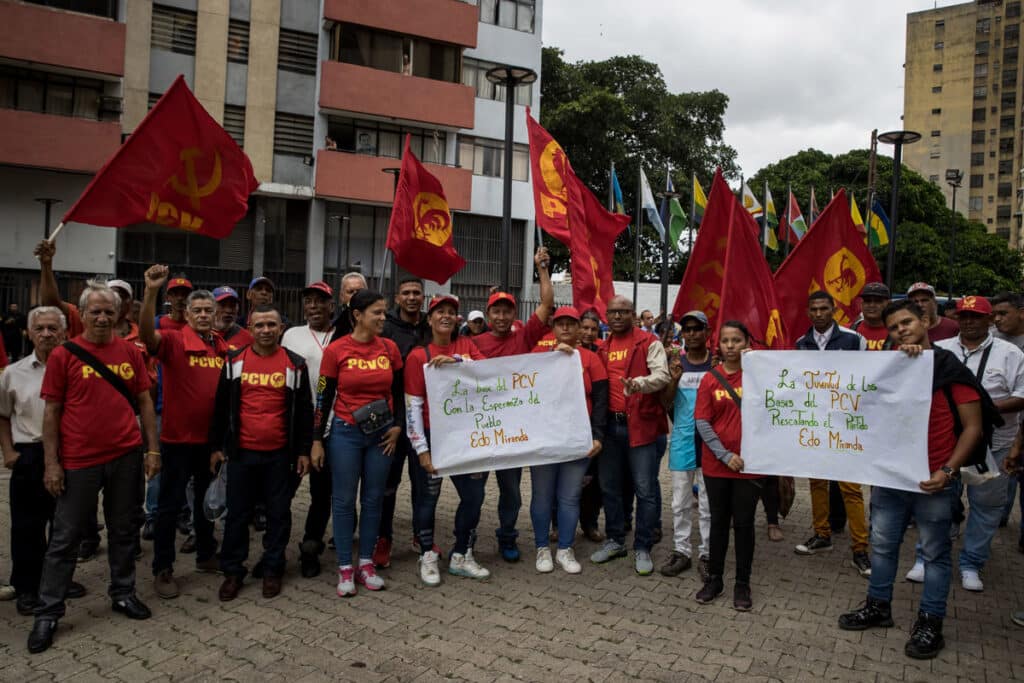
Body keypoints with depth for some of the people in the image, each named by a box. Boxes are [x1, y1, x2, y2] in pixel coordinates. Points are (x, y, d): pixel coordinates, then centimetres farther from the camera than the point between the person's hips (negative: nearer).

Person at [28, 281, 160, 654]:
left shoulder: (130, 351, 4)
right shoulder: (63, 354, -3)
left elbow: (144, 401, 8)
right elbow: (51, 411, -2)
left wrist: (153, 449, 3)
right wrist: (51, 463, -6)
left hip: (126, 457, 3)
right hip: (79, 461, -2)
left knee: (124, 530, 14)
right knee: (65, 537, 7)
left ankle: (123, 593, 29)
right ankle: (48, 612, 19)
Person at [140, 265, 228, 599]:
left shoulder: (223, 348, 5)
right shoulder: (174, 340, -10)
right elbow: (147, 334, -31)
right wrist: (151, 292, -44)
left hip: (211, 439, 5)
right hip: (178, 438, -5)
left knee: (207, 499, 19)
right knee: (170, 505, 5)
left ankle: (206, 555, 36)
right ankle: (162, 569, 17)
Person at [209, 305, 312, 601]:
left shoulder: (295, 364, 1)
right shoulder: (234, 361, 2)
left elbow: (304, 411, 4)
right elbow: (221, 407, 8)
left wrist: (303, 450, 3)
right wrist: (216, 446, 6)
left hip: (279, 454, 0)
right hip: (241, 453, 1)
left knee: (278, 513, 8)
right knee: (237, 513, 9)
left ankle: (272, 570, 22)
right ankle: (232, 571, 22)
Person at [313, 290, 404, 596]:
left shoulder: (390, 348, 1)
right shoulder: (336, 350, -7)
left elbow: (399, 392, 11)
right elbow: (323, 397, -3)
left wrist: (397, 426, 1)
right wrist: (317, 440, -3)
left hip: (381, 434, 3)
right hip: (345, 433, -3)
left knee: (373, 499, 9)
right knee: (344, 500, 3)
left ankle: (366, 563, 22)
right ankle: (345, 568, 15)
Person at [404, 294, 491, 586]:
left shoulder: (466, 346, 8)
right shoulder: (418, 355, -4)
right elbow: (412, 405, -7)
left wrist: (456, 360, -22)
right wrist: (421, 448, -12)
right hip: (432, 437, -3)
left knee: (474, 495, 8)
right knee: (428, 497, 7)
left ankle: (461, 557, 26)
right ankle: (428, 557, 26)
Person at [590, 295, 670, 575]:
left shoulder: (648, 342, -3)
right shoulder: (602, 347, 13)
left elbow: (662, 375, -14)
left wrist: (638, 383, -31)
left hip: (640, 424, -5)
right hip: (610, 424, 6)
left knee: (645, 489, 1)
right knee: (609, 486, 14)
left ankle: (642, 548, 14)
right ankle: (615, 541, 29)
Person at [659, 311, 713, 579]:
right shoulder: (675, 362, 4)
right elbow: (665, 404, 0)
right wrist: (674, 380, -16)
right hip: (682, 438, 2)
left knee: (708, 502, 6)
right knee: (680, 502, 10)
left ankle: (707, 554, 16)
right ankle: (681, 551, 20)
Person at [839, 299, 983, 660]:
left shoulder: (951, 368, -6)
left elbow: (972, 427, -6)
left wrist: (948, 471, -16)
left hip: (932, 479, -5)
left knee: (934, 553, 8)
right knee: (882, 544, 14)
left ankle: (930, 623, 20)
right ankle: (878, 607, 30)